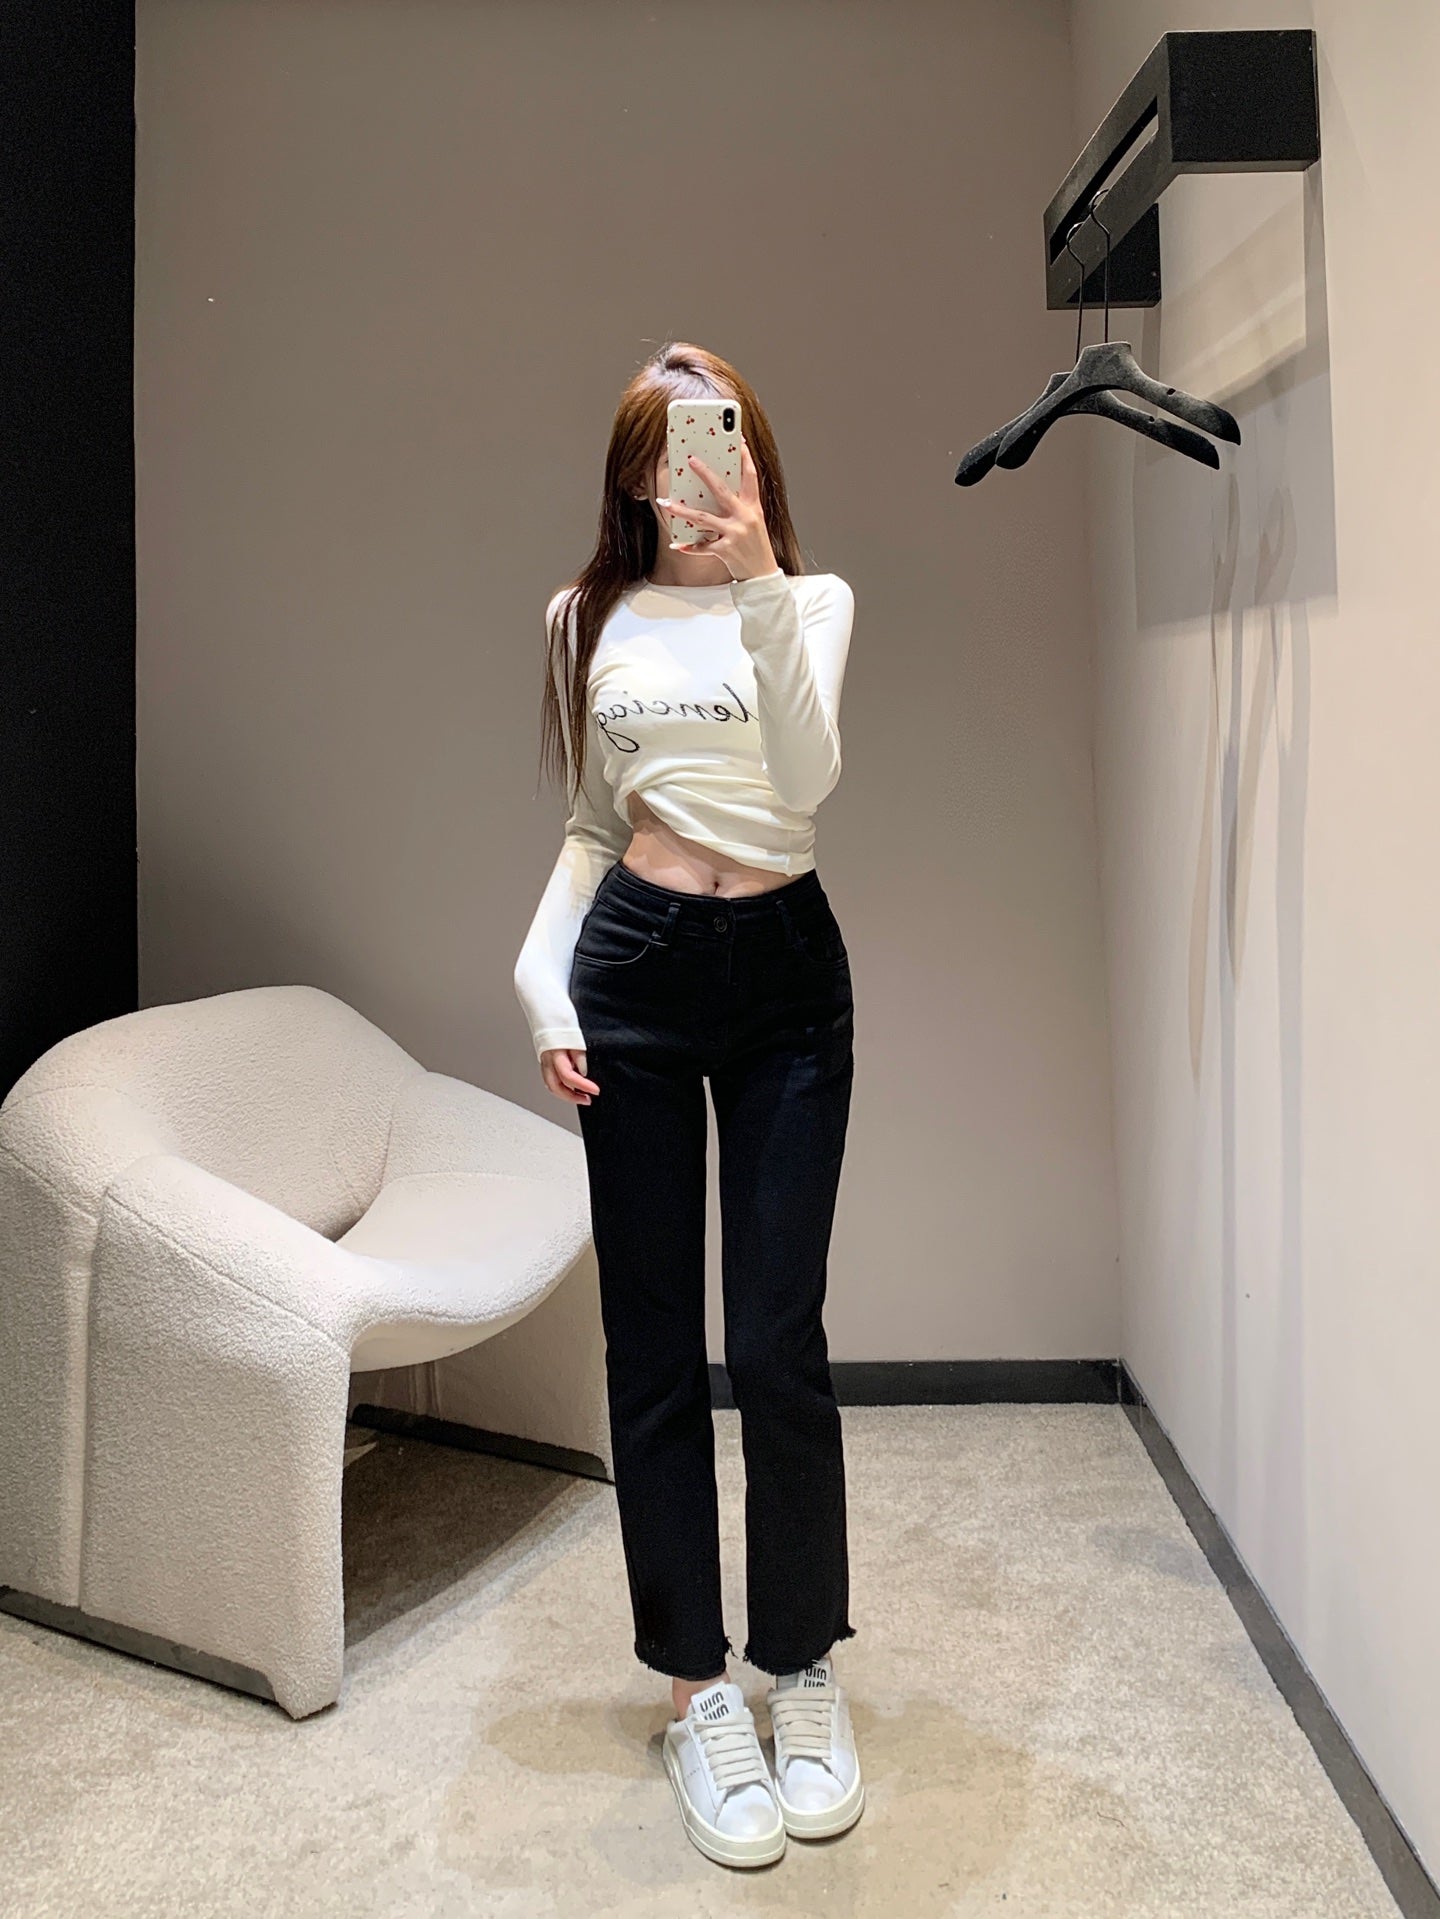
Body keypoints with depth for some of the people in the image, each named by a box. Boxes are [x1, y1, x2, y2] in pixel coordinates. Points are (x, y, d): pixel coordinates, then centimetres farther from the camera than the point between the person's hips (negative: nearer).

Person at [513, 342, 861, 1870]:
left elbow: (806, 780, -12)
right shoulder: (587, 619, 10)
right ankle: (695, 1686, 18)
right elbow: (593, 828, 15)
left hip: (785, 970, -1)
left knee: (780, 1338, -1)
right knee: (652, 1339, 4)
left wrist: (759, 584, -21)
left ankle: (804, 1667, 20)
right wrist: (540, 979, 1)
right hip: (634, 970, 2)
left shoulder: (809, 600, 5)